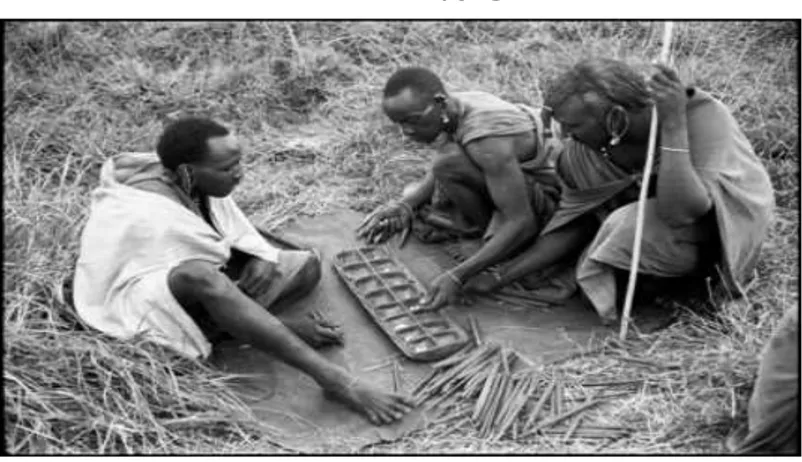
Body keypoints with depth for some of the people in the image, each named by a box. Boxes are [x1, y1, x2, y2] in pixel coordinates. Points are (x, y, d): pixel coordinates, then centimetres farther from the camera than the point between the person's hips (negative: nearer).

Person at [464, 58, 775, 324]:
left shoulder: (701, 114, -34)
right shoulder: (583, 149, -21)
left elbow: (679, 212, -44)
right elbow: (576, 224, -9)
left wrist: (674, 123, -46)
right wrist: (501, 278, -12)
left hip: (729, 218, -6)